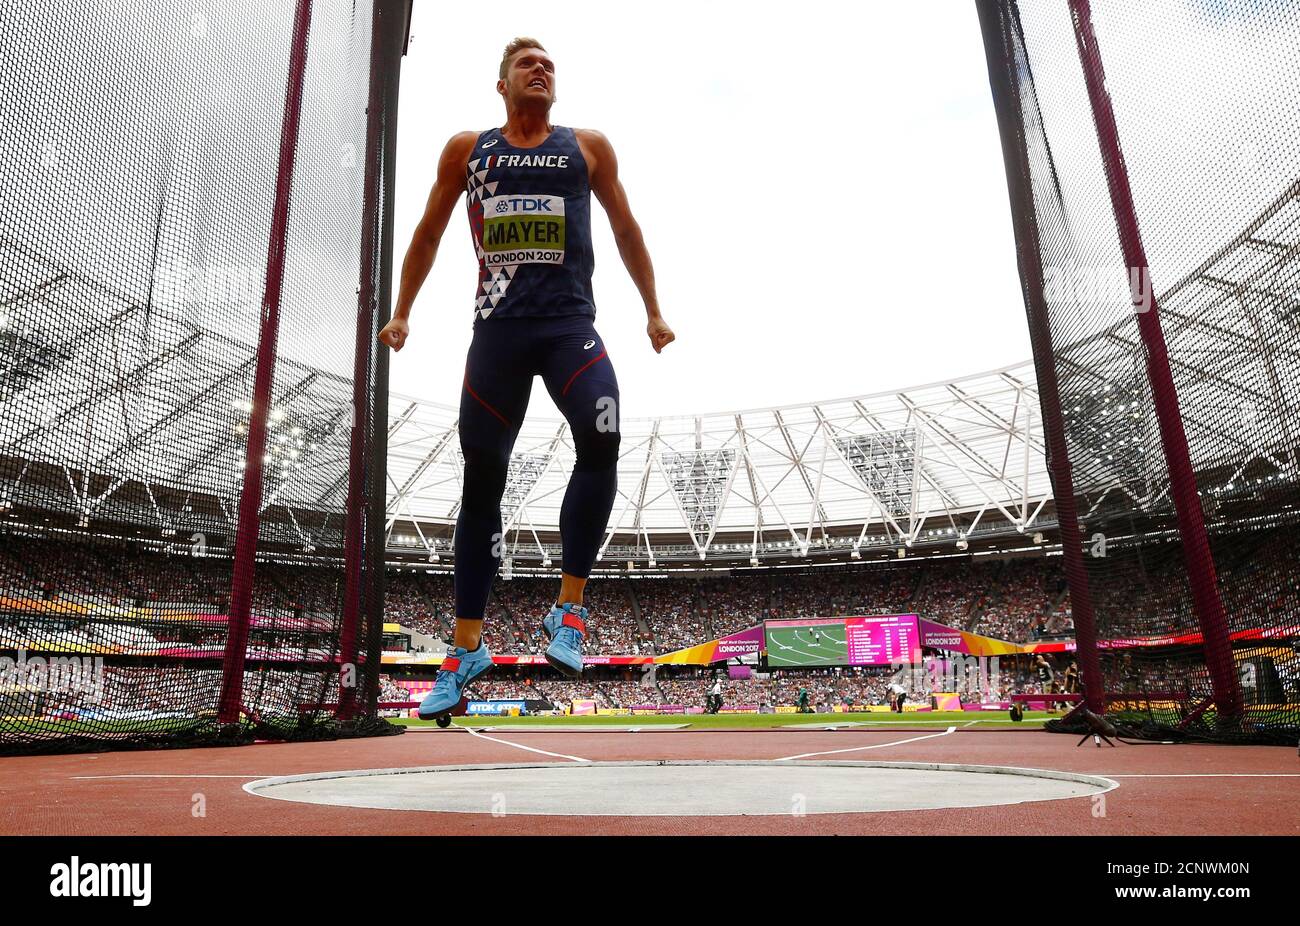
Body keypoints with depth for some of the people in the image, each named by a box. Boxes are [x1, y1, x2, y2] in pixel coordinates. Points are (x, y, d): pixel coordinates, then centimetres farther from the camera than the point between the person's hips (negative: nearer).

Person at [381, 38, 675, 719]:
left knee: (601, 438, -29)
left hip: (570, 323, -1)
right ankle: (467, 649, 13)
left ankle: (568, 609, -13)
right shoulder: (467, 150, 15)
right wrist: (401, 312, 19)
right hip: (497, 329, 1)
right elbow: (428, 234, 22)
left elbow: (626, 232, 19)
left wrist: (653, 312, 17)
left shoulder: (587, 147, 14)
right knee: (481, 480, 2)